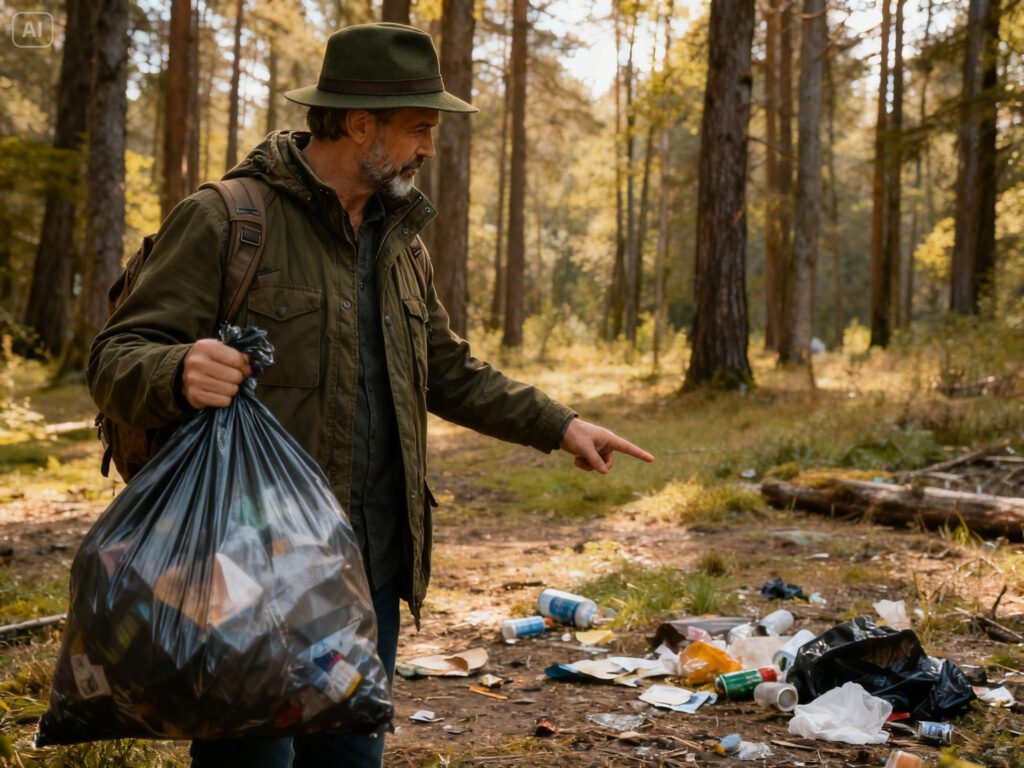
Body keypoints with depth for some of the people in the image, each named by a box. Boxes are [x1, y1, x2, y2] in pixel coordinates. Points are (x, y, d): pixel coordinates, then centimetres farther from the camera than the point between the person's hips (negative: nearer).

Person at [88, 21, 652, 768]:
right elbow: (116, 358, -12)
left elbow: (449, 371, 24)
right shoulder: (227, 218, -9)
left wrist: (559, 425, 17)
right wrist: (178, 374, -34)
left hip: (372, 566, 7)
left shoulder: (400, 239, 15)